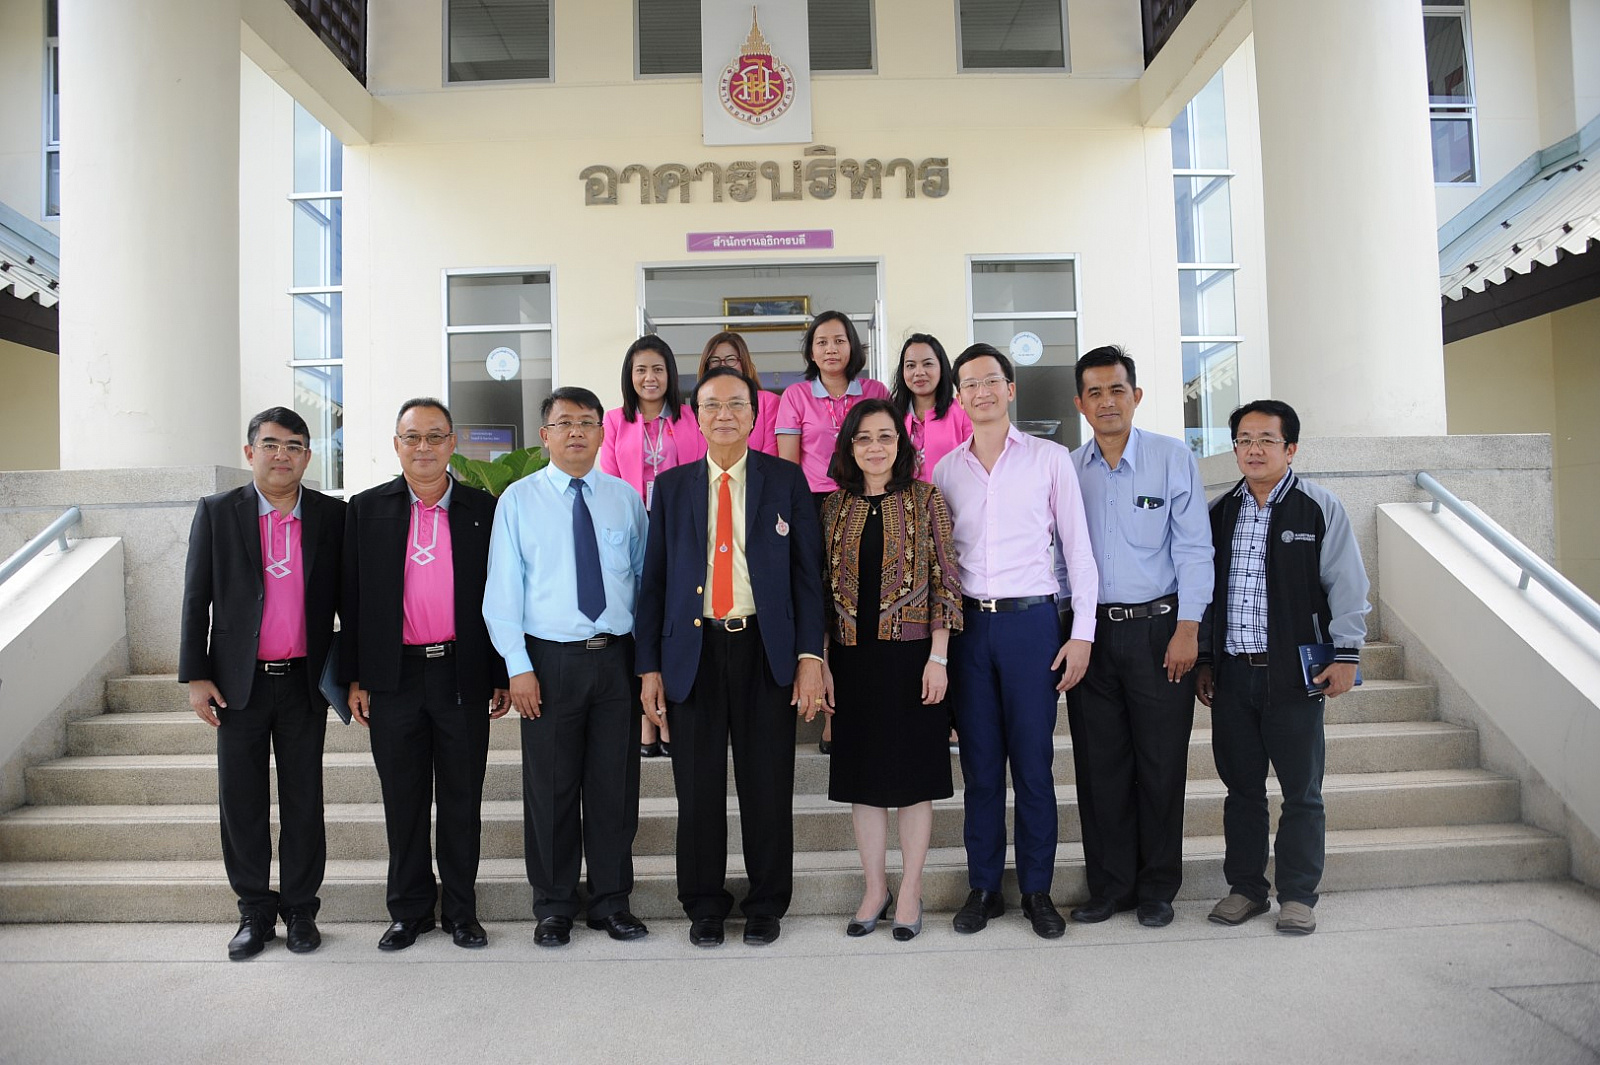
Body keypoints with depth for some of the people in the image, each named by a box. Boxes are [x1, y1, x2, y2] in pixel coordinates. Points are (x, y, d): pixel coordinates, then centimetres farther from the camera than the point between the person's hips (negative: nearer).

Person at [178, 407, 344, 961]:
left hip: (305, 681, 0)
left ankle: (301, 909, 20)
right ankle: (255, 912, 22)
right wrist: (195, 676, -2)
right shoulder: (217, 512, 2)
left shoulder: (332, 515, 2)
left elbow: (346, 598, 6)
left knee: (304, 799, 7)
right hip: (238, 682, 0)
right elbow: (196, 599, 3)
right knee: (242, 800, 8)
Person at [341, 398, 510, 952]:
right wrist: (355, 679, 2)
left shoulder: (482, 509, 3)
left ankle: (461, 909, 22)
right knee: (403, 800, 10)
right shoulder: (367, 509, 4)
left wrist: (503, 675, 3)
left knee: (462, 799, 8)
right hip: (394, 677, 1)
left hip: (463, 675, 0)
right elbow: (353, 599, 5)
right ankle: (409, 909, 25)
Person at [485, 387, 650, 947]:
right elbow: (502, 589, -2)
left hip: (616, 656, 2)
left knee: (615, 785, 8)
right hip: (549, 659, -2)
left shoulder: (626, 498, 7)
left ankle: (611, 902, 24)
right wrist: (518, 666, -9)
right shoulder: (518, 500, 1)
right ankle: (554, 907, 23)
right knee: (551, 789, 6)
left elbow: (644, 578, 9)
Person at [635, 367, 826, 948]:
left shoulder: (786, 480, 4)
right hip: (694, 651, 1)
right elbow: (653, 580, 7)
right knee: (698, 788, 8)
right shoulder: (671, 487, 8)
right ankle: (704, 907, 25)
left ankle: (766, 905, 24)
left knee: (768, 786, 6)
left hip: (765, 650, -1)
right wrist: (649, 666, 1)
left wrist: (810, 655, -7)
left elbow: (807, 571, 1)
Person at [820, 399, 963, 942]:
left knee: (913, 772, 5)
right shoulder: (834, 507, 8)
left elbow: (945, 582, -4)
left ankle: (910, 891, 19)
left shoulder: (926, 499, -1)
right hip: (853, 657, 3)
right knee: (861, 771, 9)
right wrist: (821, 662, 2)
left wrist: (938, 658, -10)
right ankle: (874, 888, 24)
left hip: (910, 654, -3)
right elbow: (824, 588, 8)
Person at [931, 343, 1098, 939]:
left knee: (1033, 763, 2)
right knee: (980, 765, 8)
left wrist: (1082, 633, -5)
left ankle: (1037, 891, 16)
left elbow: (1078, 549, 1)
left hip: (1031, 622, -2)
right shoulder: (946, 469, 10)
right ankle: (983, 888, 19)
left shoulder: (1050, 459, 3)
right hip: (968, 624, 2)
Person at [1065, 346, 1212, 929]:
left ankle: (1157, 890, 20)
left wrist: (1187, 629, -9)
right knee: (1099, 765, 7)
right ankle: (1109, 887, 21)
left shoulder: (1174, 458, 0)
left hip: (1158, 628, -2)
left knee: (1161, 764, 4)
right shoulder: (1066, 469, 7)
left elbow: (1194, 548, -3)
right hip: (1091, 631, 3)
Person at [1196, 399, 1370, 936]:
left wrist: (1345, 654, -6)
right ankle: (1246, 887, 23)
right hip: (1230, 672, 4)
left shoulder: (1320, 507, 0)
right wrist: (1203, 659, 12)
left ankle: (1298, 895, 18)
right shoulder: (1219, 512, 11)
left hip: (1294, 671, -3)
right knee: (1241, 787, 11)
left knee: (1301, 791, 5)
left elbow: (1346, 584, -1)